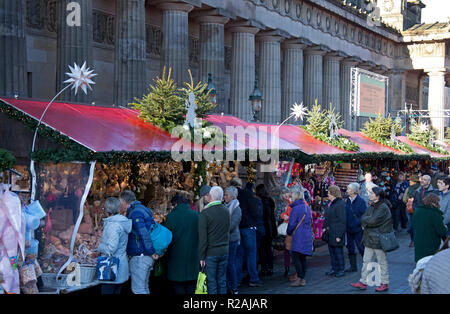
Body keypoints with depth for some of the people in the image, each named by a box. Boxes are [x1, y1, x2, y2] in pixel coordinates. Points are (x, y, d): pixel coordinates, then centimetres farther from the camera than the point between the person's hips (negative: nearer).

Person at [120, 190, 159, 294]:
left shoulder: (134, 213, -15)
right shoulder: (143, 209, 15)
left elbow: (144, 234, -23)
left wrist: (151, 252, -19)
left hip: (139, 257, -10)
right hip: (146, 257, 10)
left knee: (138, 289, -6)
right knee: (144, 287, 17)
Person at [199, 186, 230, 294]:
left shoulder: (205, 213, -15)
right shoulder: (226, 210, 2)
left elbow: (202, 238, -15)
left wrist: (202, 257, -8)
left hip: (211, 253, -5)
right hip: (224, 252, 5)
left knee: (211, 283, 1)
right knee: (222, 281, 13)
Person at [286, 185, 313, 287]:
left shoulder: (296, 208, -13)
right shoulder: (307, 207, 11)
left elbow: (292, 223, -12)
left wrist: (288, 232, 7)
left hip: (298, 236, -8)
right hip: (307, 236, 8)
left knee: (295, 256, -8)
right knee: (302, 258, 11)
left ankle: (300, 278, -13)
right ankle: (302, 278, 14)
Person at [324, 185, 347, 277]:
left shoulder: (340, 204, -17)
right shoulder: (331, 203, 12)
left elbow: (342, 221, -19)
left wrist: (339, 235, -20)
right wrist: (325, 227, 14)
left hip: (337, 233, -9)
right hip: (330, 233, 9)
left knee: (338, 251, -1)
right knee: (331, 250, 14)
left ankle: (341, 269, 10)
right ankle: (334, 268, 23)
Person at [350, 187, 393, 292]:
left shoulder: (383, 208, -16)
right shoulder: (371, 206, 11)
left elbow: (373, 221, -23)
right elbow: (363, 218, 9)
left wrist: (365, 220, -6)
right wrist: (367, 220, -11)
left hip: (379, 239, -8)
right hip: (369, 238, 8)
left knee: (382, 262, 4)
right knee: (366, 261, 10)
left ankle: (385, 283, 15)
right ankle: (363, 282, 17)